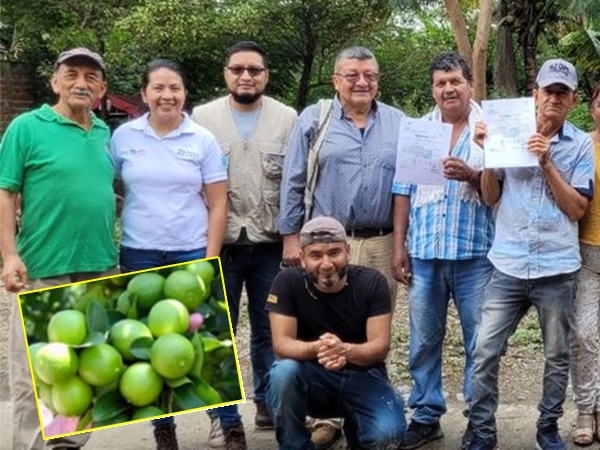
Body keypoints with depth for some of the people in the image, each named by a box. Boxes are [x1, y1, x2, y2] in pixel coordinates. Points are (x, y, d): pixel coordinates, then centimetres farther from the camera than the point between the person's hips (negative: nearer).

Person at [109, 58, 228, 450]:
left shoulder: (203, 139, -1)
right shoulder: (123, 137, 2)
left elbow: (218, 205, -1)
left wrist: (210, 260, -7)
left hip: (191, 254, -1)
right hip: (139, 255, 2)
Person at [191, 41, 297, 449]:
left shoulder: (287, 118, 2)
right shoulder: (203, 117, 2)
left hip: (270, 243, 1)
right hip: (219, 242, 0)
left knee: (269, 329, 11)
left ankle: (269, 404, 27)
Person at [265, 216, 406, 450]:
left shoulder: (372, 282, -12)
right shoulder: (287, 282, -14)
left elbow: (380, 346, -16)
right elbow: (281, 344, -18)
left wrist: (346, 351, -38)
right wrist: (316, 348, -40)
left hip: (362, 376, 1)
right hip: (312, 377, 0)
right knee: (283, 372, -33)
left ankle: (355, 427, 12)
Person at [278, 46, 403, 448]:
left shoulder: (398, 123, 9)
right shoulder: (314, 120, 3)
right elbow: (294, 183, 2)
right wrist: (291, 235, -3)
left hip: (382, 244, 2)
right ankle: (327, 415, 10)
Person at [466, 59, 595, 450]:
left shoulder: (581, 144, 2)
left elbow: (577, 209, -5)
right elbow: (490, 197, 6)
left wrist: (547, 163, -14)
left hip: (557, 269, 0)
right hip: (508, 266, 0)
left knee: (557, 356, 11)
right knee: (485, 352, -2)